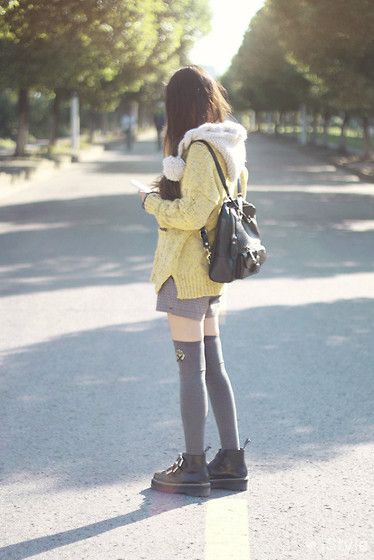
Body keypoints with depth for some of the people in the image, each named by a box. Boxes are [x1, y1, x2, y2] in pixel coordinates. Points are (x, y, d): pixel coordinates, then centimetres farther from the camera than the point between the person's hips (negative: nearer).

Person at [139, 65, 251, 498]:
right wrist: (167, 191, 13)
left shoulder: (200, 148, -16)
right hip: (209, 273, 9)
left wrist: (152, 201, -7)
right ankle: (232, 461, 18)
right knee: (213, 367, 13)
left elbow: (192, 213, -22)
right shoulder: (228, 148, 12)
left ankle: (193, 468, 6)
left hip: (186, 273, -9)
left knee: (191, 368, -2)